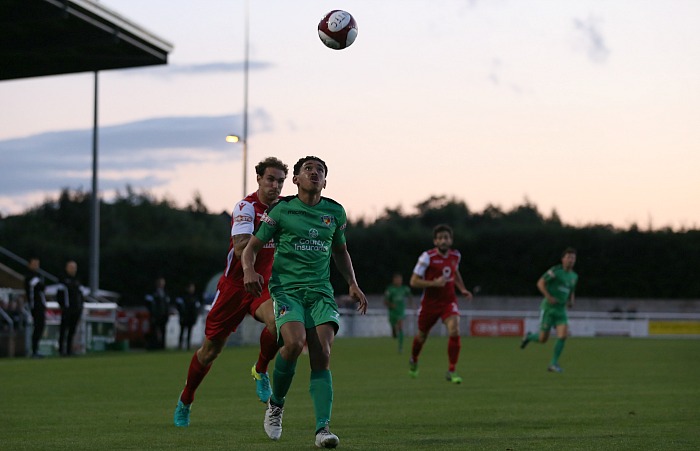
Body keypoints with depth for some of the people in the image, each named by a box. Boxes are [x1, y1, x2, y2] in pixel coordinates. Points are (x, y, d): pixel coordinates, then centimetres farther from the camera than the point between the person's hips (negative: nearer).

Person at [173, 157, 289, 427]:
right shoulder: (246, 207, -18)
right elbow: (240, 249, -33)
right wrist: (269, 231, -43)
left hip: (265, 284, 3)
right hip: (235, 284, -3)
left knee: (278, 322, -32)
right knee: (210, 351, 7)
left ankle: (261, 371, -5)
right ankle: (185, 402, 31)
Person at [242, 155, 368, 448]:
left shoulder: (335, 212, 12)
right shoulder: (281, 210, 2)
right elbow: (252, 246, 4)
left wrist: (352, 284, 14)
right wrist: (249, 270, -18)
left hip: (320, 291, 3)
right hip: (286, 289, -3)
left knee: (322, 356, -14)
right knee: (295, 342, -27)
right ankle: (276, 404, -1)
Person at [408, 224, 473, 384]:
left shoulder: (456, 255, -1)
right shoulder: (427, 257, -16)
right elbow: (413, 281, -17)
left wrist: (463, 289, 7)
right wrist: (435, 283, -29)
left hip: (449, 301, 2)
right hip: (429, 303, -2)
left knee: (454, 331, -21)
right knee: (422, 335, 15)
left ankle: (451, 371, -13)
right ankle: (413, 361, 48)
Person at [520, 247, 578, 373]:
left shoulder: (574, 276, 11)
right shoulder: (556, 270, -10)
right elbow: (540, 283, -12)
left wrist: (571, 302, 5)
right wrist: (549, 297, -24)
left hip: (560, 310, 5)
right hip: (548, 308, -5)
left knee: (563, 335, -16)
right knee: (543, 339, -3)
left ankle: (553, 364, -6)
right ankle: (529, 337, 33)